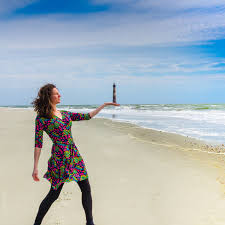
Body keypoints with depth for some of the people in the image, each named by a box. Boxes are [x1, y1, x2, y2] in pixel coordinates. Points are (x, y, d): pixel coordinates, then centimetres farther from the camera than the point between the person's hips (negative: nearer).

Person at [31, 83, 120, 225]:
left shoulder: (66, 114, 12)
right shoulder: (41, 118, -6)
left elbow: (88, 116, 18)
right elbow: (38, 144, -7)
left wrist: (105, 105, 18)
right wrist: (35, 167, -9)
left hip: (75, 156, 6)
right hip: (59, 159, -6)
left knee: (86, 189, 7)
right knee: (54, 194, 1)